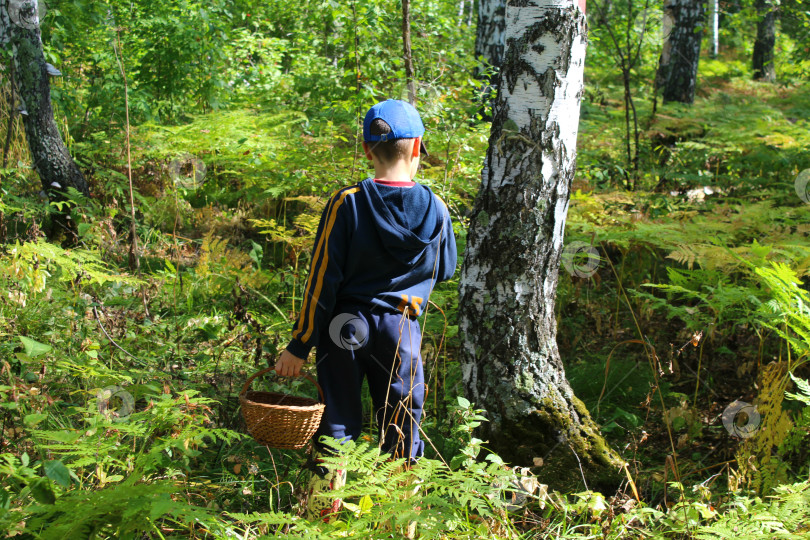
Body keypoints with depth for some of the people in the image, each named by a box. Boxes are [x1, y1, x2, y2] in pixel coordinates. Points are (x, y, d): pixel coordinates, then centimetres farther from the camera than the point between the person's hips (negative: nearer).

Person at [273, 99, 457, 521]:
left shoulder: (346, 204, -11)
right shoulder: (435, 209, -5)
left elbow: (323, 280, -10)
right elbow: (444, 271, 10)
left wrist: (300, 345, -3)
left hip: (344, 329, -1)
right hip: (401, 332, 1)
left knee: (336, 428, 10)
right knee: (400, 437, 13)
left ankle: (319, 519, 16)